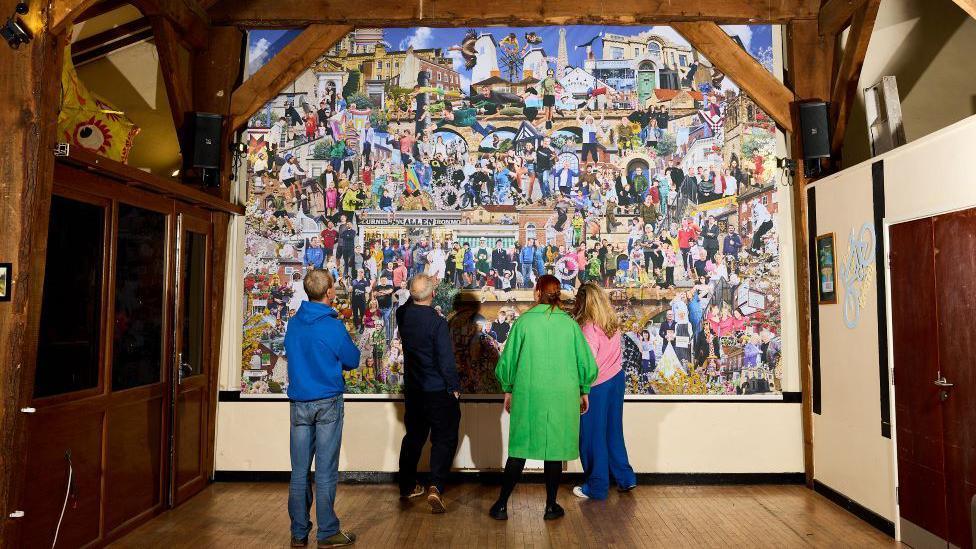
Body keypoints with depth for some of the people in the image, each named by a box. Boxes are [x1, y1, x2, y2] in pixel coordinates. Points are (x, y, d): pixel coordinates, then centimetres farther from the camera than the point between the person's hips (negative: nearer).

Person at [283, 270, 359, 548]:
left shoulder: (293, 323, 3)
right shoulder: (333, 326, -13)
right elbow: (353, 361, -4)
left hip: (299, 402, 5)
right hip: (328, 402, -5)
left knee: (299, 471, 10)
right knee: (326, 471, 3)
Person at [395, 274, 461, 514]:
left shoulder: (403, 314, -4)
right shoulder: (437, 322, -22)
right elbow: (446, 361, -19)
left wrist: (418, 291, 27)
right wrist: (454, 387, -7)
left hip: (412, 390, 6)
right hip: (438, 391, -6)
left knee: (414, 436, 21)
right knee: (444, 439, 6)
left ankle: (407, 486, 33)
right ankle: (436, 486, -7)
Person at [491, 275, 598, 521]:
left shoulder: (523, 322, -6)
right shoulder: (570, 324, -3)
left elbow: (507, 360, 0)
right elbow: (587, 362, 3)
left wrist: (507, 390, 14)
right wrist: (584, 391, 17)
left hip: (528, 396, 0)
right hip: (563, 397, 1)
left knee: (519, 450, 9)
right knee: (555, 450, 12)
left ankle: (501, 505, 16)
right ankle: (551, 506, 22)